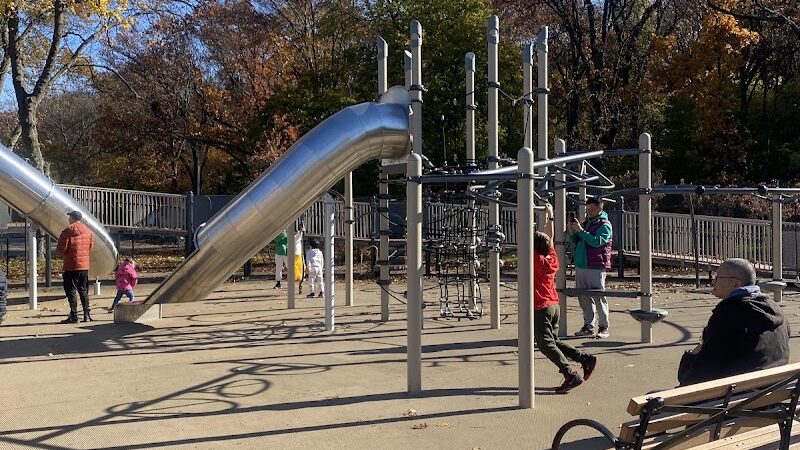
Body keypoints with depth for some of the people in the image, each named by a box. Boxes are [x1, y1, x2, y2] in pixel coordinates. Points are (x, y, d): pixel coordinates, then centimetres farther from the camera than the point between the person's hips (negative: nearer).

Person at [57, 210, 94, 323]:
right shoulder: (88, 231, 7)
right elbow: (91, 247, 11)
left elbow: (61, 249, -11)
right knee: (84, 290, 13)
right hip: (85, 266, 6)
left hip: (71, 266, -6)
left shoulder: (68, 231, -11)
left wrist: (57, 250, 10)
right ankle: (86, 315, 12)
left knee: (71, 290, 0)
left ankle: (73, 316, -1)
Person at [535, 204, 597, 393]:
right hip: (554, 305, 8)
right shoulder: (553, 259, 5)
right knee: (554, 341, 17)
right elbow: (550, 238, 17)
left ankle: (571, 375, -9)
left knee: (546, 344, -4)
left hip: (540, 308, -8)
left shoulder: (536, 260, -13)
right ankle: (586, 358, 10)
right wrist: (550, 217, 24)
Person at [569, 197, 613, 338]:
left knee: (599, 298, -2)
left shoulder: (604, 225, -5)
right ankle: (588, 326, 18)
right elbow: (576, 241, 22)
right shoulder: (586, 222, 18)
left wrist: (581, 230, -20)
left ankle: (603, 327, 8)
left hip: (596, 267, -7)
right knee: (584, 298, 9)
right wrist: (572, 232, 3)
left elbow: (596, 241, -21)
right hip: (581, 266, 7)